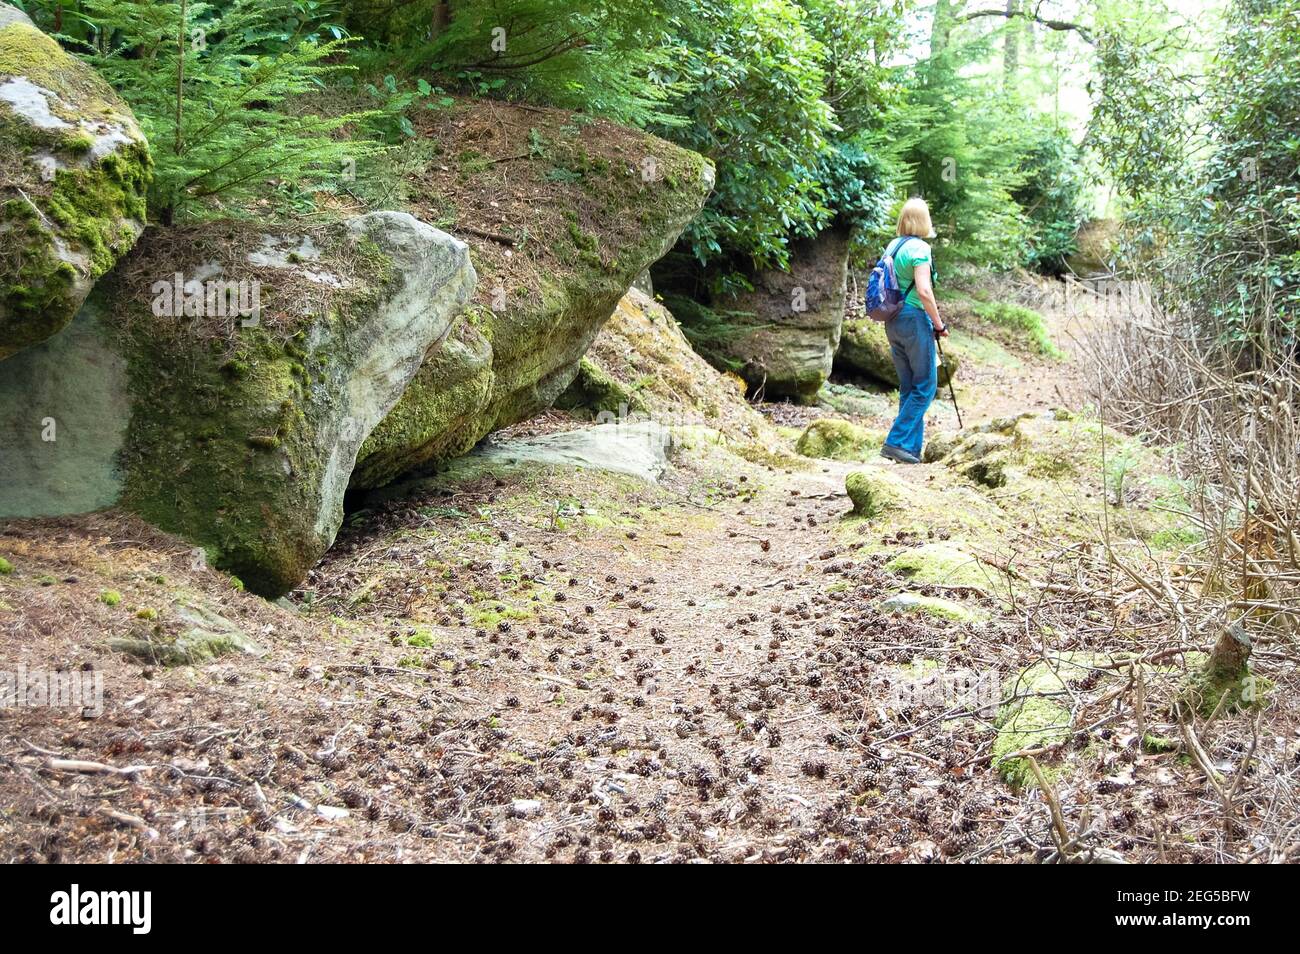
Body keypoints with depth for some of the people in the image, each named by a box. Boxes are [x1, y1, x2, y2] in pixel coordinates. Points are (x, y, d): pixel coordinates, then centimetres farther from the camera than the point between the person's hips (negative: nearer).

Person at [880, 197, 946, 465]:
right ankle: (896, 442, -6)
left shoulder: (892, 246, 11)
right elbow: (924, 291, -21)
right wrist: (939, 324, -11)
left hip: (893, 322, 8)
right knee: (925, 386, 0)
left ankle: (911, 450, 13)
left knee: (908, 387, 12)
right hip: (914, 320, -8)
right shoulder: (920, 248, -13)